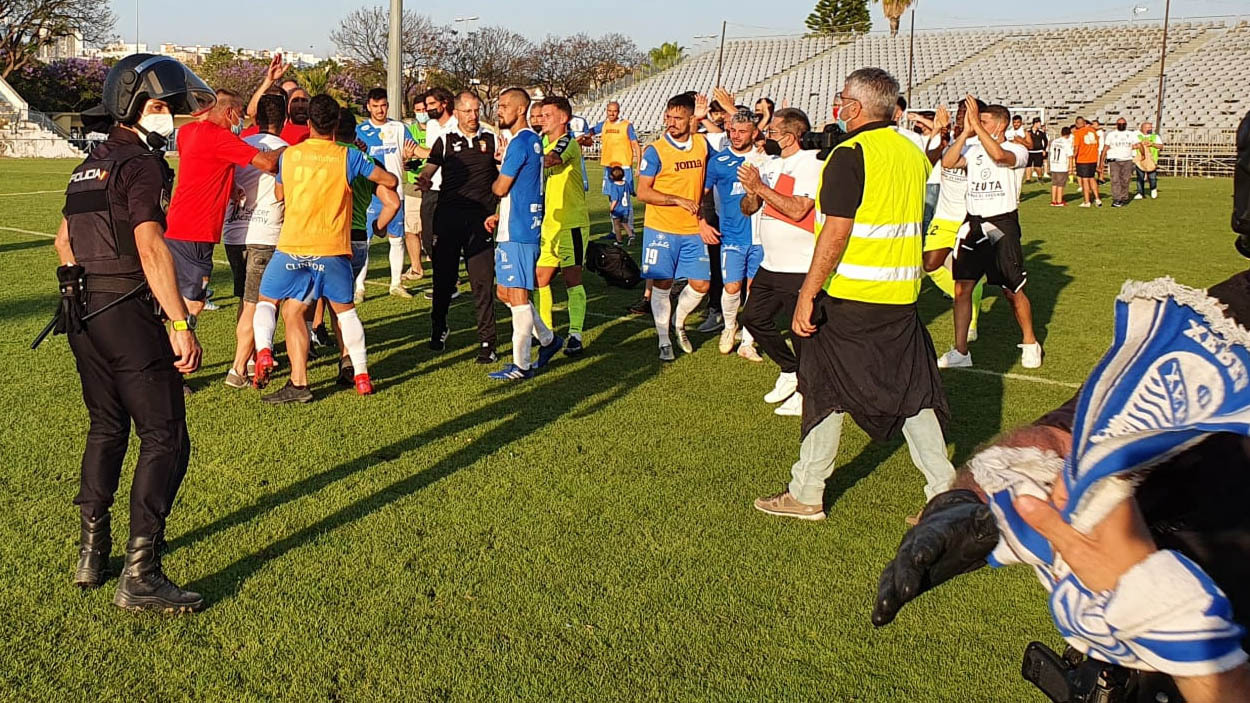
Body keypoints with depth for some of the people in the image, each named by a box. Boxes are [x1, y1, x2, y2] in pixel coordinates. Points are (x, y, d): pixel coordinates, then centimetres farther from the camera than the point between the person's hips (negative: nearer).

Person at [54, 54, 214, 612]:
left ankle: (91, 553, 29)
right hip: (127, 315, -9)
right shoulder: (140, 163, -11)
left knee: (107, 428, 22)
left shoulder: (91, 164, 17)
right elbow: (151, 249, -22)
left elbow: (64, 240, 26)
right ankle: (140, 576, -7)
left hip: (82, 315, 9)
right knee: (165, 440, -5)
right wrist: (182, 325, -24)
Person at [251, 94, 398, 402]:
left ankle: (263, 351, -7)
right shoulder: (348, 157, 0)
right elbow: (391, 181, 10)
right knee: (345, 309, 16)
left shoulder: (288, 155, 6)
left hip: (291, 246, 1)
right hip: (332, 249, 0)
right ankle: (362, 376, 17)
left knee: (267, 300, 18)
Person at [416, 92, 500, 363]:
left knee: (482, 281, -5)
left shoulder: (491, 140, 11)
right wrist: (424, 182, -21)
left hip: (480, 218, -1)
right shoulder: (445, 140, 9)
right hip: (448, 215, 1)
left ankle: (486, 341, -2)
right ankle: (438, 328, 30)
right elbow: (429, 170, 1)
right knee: (444, 277, 9)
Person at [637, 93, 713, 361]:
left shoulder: (702, 144, 5)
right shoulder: (655, 151, -10)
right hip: (661, 229, -4)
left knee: (701, 284, 5)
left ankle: (679, 323, 31)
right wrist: (679, 200, -19)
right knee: (662, 285, 1)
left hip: (693, 231, 4)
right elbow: (643, 192, -13)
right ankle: (664, 341, 14)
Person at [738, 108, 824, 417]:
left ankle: (806, 393, 16)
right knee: (754, 319, 14)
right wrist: (751, 193, -11)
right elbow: (748, 208, 12)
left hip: (801, 267, -9)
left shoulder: (811, 164, -14)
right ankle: (789, 371, 31)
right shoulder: (771, 164, 12)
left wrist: (760, 187, -20)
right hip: (771, 264, 9)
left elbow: (797, 209, -24)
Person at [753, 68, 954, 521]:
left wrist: (806, 295, -17)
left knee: (825, 389, 5)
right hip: (902, 295, 7)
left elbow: (836, 233, -19)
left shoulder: (850, 153, -13)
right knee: (913, 391, 12)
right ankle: (943, 492, 12)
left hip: (850, 296, -7)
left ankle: (806, 494, 15)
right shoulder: (913, 153, 10)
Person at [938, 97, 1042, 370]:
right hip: (973, 224, 4)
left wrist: (976, 123, -25)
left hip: (1003, 226, -4)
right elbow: (948, 162, -9)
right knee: (962, 288, 0)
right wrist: (966, 131, -12)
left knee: (1013, 291, 4)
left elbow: (998, 155, -28)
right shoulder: (974, 150, 8)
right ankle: (960, 351, 8)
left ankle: (1029, 343, 25)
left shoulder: (1017, 150, -5)